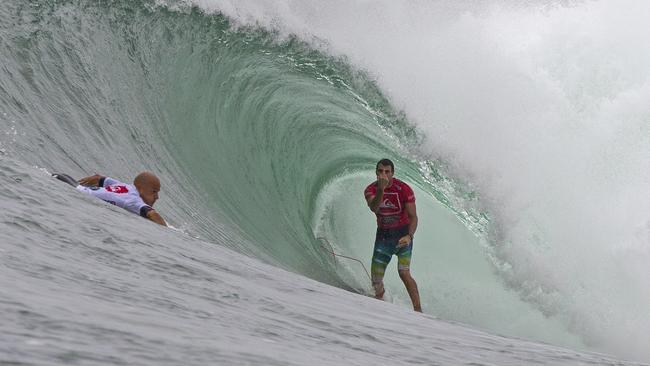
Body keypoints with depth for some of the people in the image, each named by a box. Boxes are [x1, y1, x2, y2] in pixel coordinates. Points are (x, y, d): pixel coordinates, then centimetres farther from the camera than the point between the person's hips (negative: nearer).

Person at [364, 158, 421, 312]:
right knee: (376, 278, 1)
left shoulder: (404, 189, -15)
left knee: (404, 273, -21)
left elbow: (413, 217, -13)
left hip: (403, 234, -3)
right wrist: (381, 189, -44)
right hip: (383, 234, 3)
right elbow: (374, 208, -28)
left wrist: (409, 236, -30)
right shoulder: (371, 189, -7)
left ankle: (418, 310, -18)